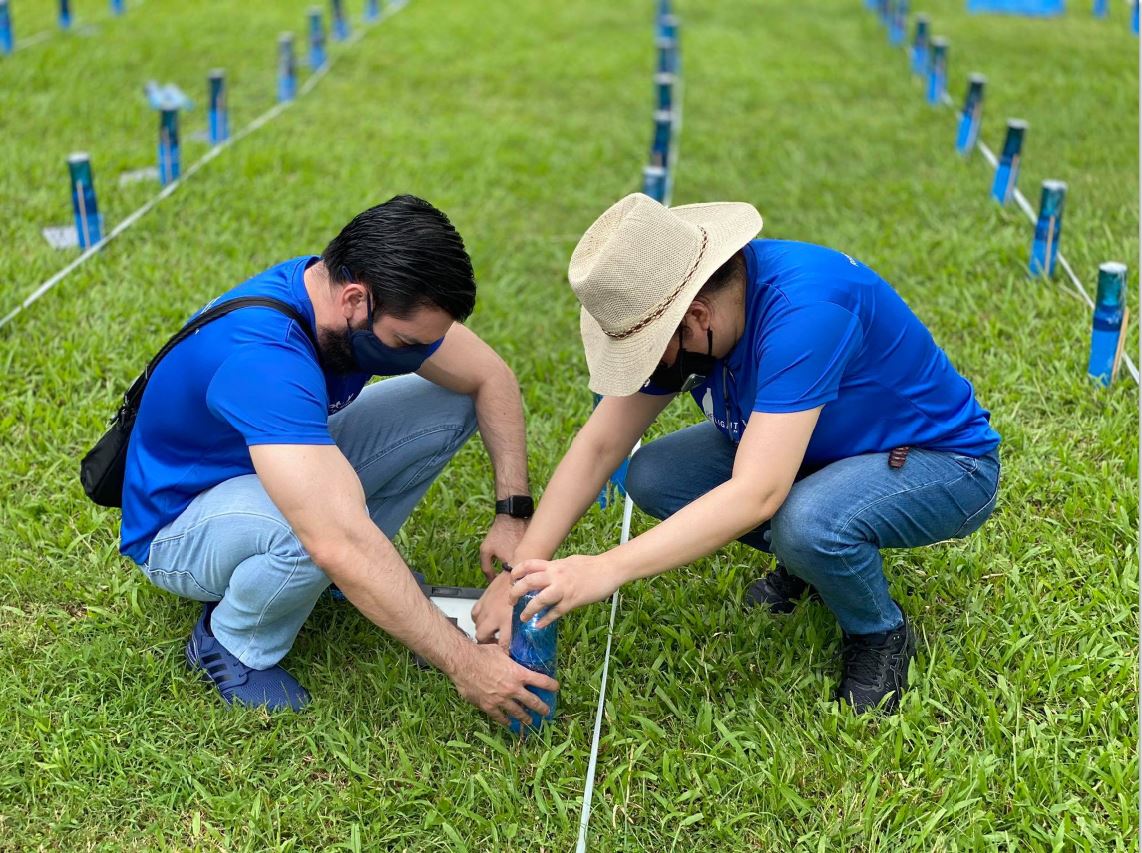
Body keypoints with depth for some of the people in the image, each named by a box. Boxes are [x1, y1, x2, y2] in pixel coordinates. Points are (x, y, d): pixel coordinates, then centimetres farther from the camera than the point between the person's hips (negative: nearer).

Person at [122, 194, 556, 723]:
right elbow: (339, 546, -47)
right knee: (324, 534, -40)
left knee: (451, 403, -6)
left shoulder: (370, 297, -17)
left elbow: (491, 378, -5)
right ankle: (232, 644, -8)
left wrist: (513, 515, -16)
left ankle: (359, 572, 6)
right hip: (179, 526, -7)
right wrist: (464, 664, -42)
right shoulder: (262, 358, -41)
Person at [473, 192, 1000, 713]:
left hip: (944, 463, -7)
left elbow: (756, 494, -42)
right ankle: (809, 559, 11)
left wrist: (606, 570, -43)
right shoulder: (676, 306, -12)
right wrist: (520, 572, -17)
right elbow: (599, 445, -9)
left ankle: (880, 634, -4)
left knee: (807, 522, -37)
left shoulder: (806, 309, -36)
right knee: (652, 478, -11)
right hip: (827, 450, 7)